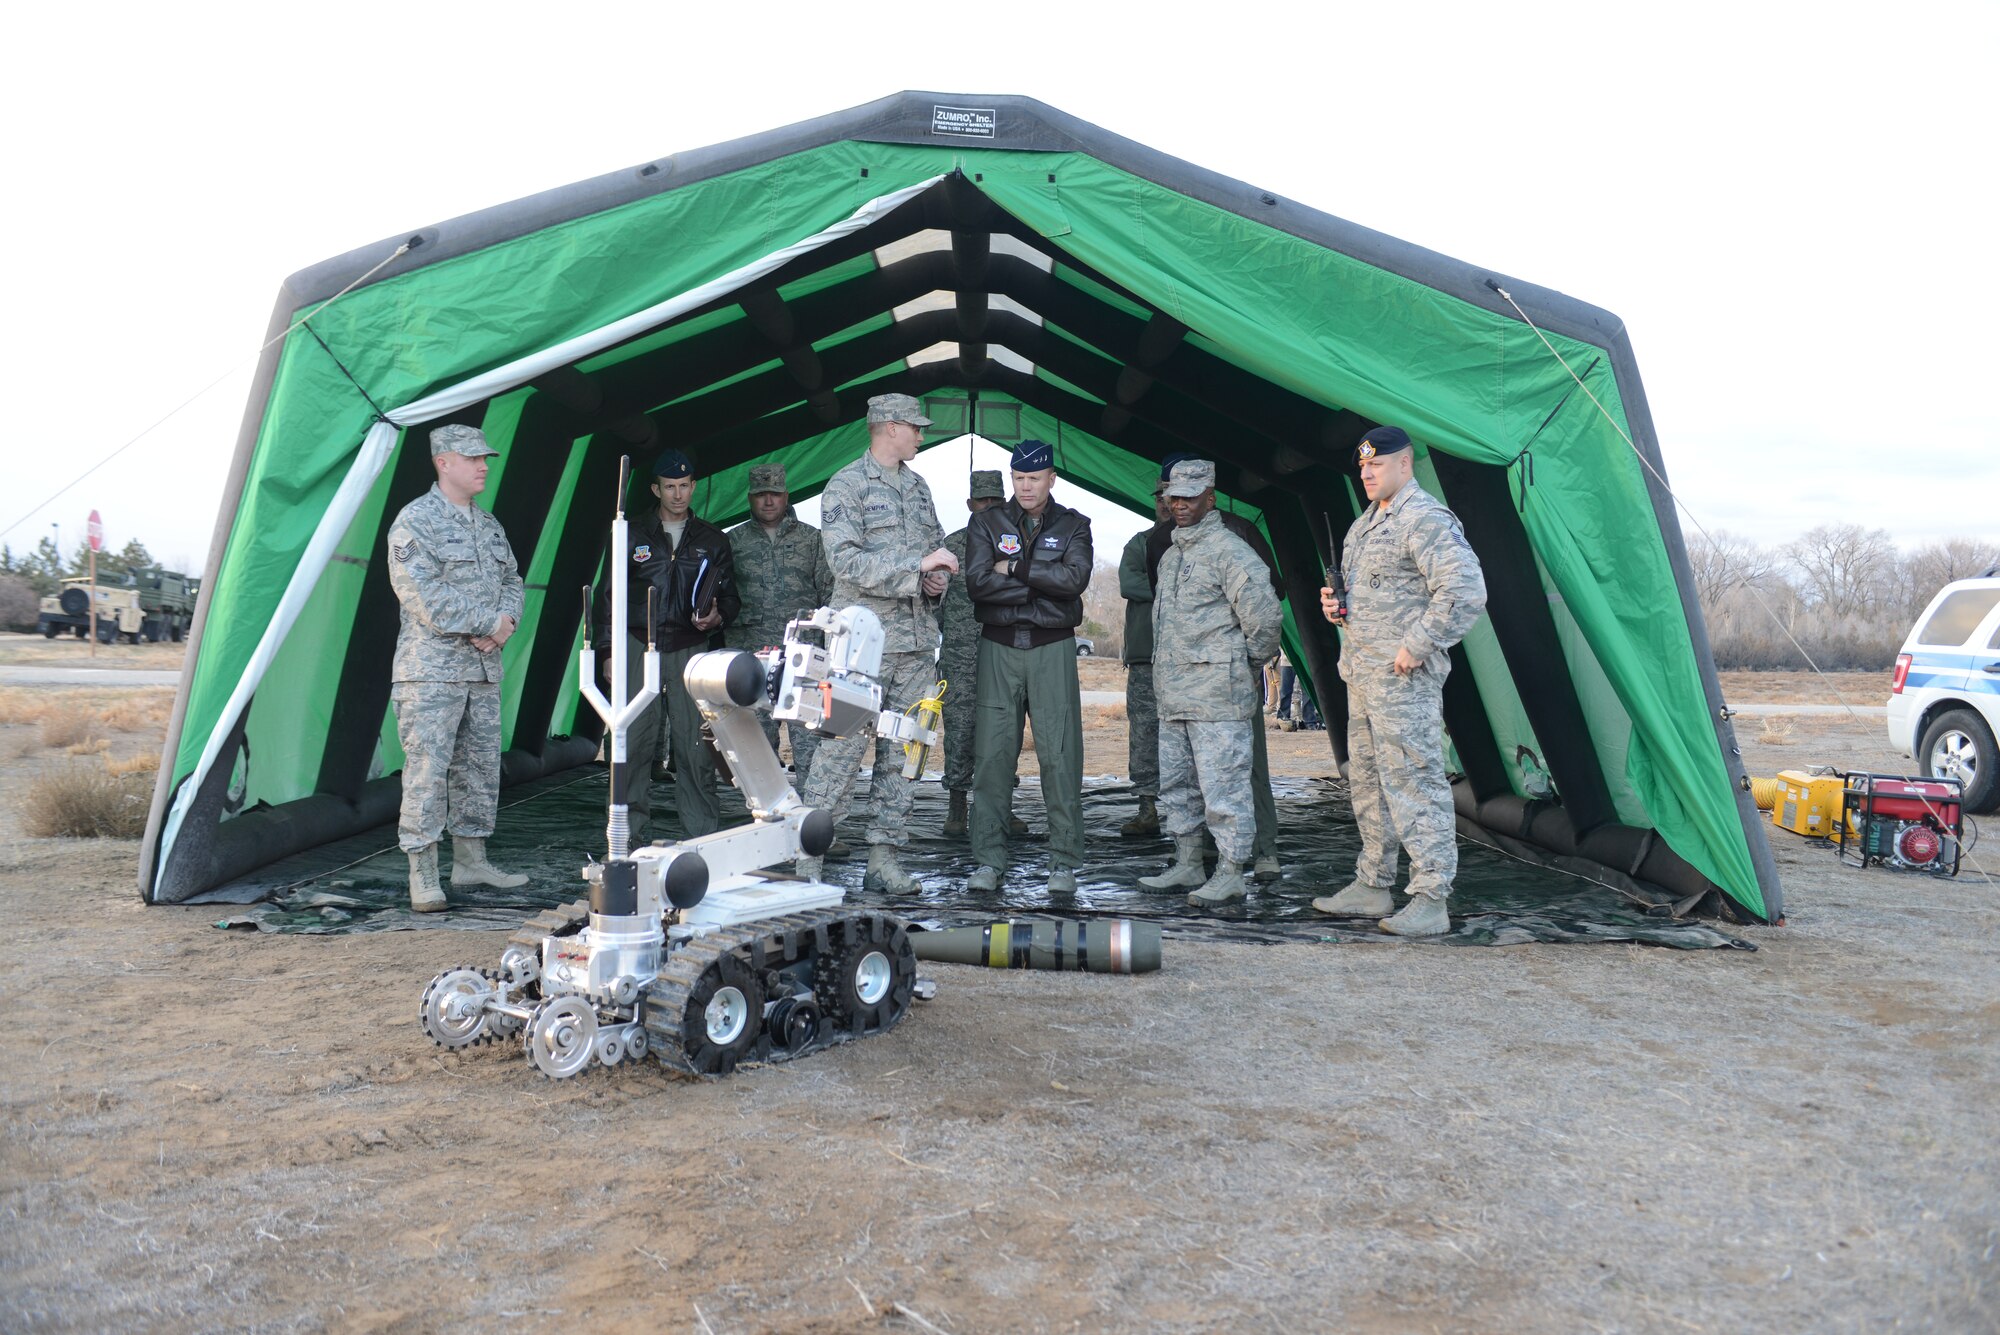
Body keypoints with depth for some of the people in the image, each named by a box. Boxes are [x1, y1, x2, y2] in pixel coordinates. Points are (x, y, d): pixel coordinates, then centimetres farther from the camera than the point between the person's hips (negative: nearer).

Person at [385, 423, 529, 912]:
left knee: (481, 766, 11)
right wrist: (488, 623, -12)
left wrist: (505, 623, -3)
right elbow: (424, 598, -17)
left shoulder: (490, 526, 16)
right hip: (431, 669, -7)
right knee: (427, 768, -7)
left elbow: (512, 581, 18)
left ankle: (471, 860, 22)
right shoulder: (415, 521, -8)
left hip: (484, 669, 8)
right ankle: (422, 873, -1)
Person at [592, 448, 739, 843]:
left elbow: (731, 598, 17)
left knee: (696, 745, -4)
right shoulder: (632, 536, 12)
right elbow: (608, 595, 12)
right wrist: (607, 651, 4)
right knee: (634, 743, -4)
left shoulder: (712, 540, 15)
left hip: (692, 651, 0)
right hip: (639, 648, 0)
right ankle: (629, 836, 3)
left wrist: (716, 617, -6)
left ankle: (703, 836, 3)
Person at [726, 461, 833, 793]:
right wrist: (730, 649, 3)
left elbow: (830, 592, 11)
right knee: (759, 734, 5)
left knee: (807, 734, -8)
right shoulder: (734, 540, 12)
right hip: (752, 652, 1)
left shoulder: (810, 538, 11)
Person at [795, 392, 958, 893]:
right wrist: (918, 564, -18)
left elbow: (936, 548, 26)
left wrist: (938, 579, 3)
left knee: (899, 752, 7)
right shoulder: (846, 486, -4)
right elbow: (848, 562, -14)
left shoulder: (918, 486, 18)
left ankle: (884, 859, 13)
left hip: (917, 642, 7)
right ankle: (807, 859, -1)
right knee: (842, 747, -8)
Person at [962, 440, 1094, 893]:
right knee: (992, 754, -2)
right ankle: (988, 862, 5)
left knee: (1059, 755, -3)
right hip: (999, 648, 1)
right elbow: (977, 581, -8)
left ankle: (1064, 863, 5)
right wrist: (1044, 584, -9)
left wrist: (1014, 570, -9)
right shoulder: (986, 523, 9)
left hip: (1053, 648, 0)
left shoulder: (1073, 525, 9)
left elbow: (1076, 577, -11)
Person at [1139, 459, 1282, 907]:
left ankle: (1230, 874, 2)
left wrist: (1249, 665, -1)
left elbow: (1265, 615, -13)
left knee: (1222, 786, -5)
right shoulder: (1171, 555, 18)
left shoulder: (1228, 550, -10)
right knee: (1175, 785, 14)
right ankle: (1187, 865, 24)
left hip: (1217, 697, -9)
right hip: (1174, 695, 9)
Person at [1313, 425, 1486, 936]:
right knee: (1367, 780, 15)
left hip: (1403, 679, -10)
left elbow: (1465, 591, -22)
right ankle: (1372, 886, 25)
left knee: (1413, 782, -8)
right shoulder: (1363, 525, 18)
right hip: (1360, 674, 10)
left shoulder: (1426, 520, -12)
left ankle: (1430, 899, -2)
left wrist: (1417, 646, -20)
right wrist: (1335, 604, 9)